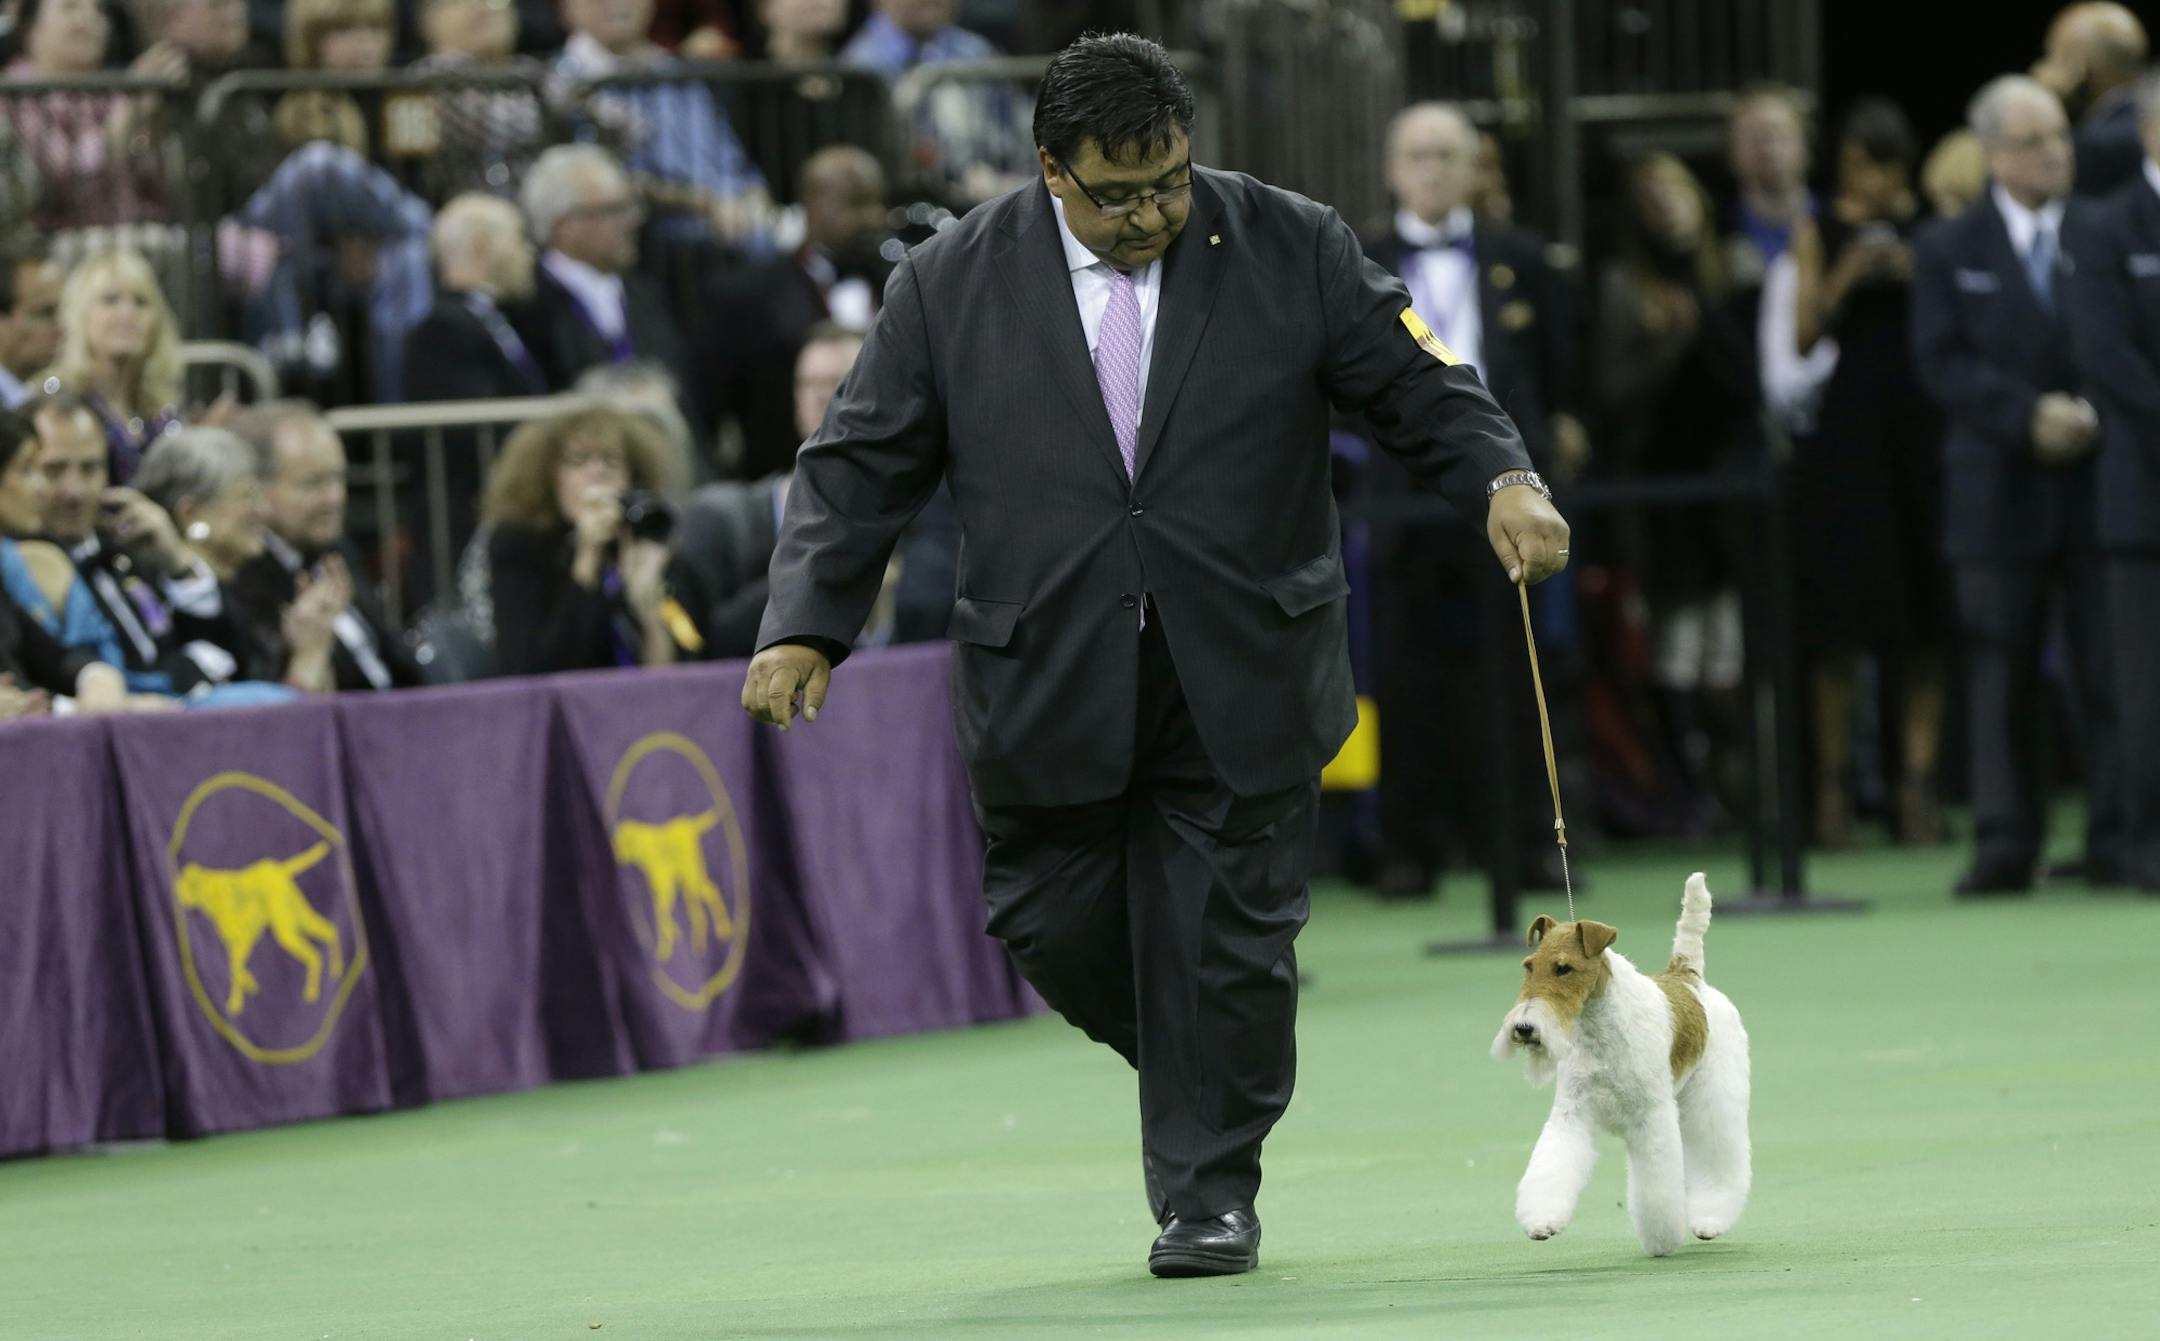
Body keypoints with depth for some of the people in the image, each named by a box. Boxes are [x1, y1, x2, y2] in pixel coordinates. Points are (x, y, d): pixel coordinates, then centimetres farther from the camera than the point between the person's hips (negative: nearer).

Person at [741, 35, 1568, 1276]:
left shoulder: (1292, 250, -2)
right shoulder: (953, 285, -1)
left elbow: (1420, 385, 0)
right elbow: (864, 466, 2)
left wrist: (1504, 480, -20)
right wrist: (806, 627, -10)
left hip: (1241, 682, -1)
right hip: (1047, 691, 1)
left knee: (1226, 942, 1)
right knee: (1057, 930, 6)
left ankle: (1209, 1188, 17)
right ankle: (1197, 1080, 35)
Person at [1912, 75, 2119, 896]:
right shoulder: (1951, 252, 7)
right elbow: (1943, 364, -2)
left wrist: (2091, 417, -13)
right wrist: (2029, 416, -15)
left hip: (2101, 480, 0)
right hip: (2000, 486, 0)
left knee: (2112, 672, -2)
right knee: (2001, 677, 1)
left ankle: (2116, 838, 1)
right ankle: (2003, 844, 3)